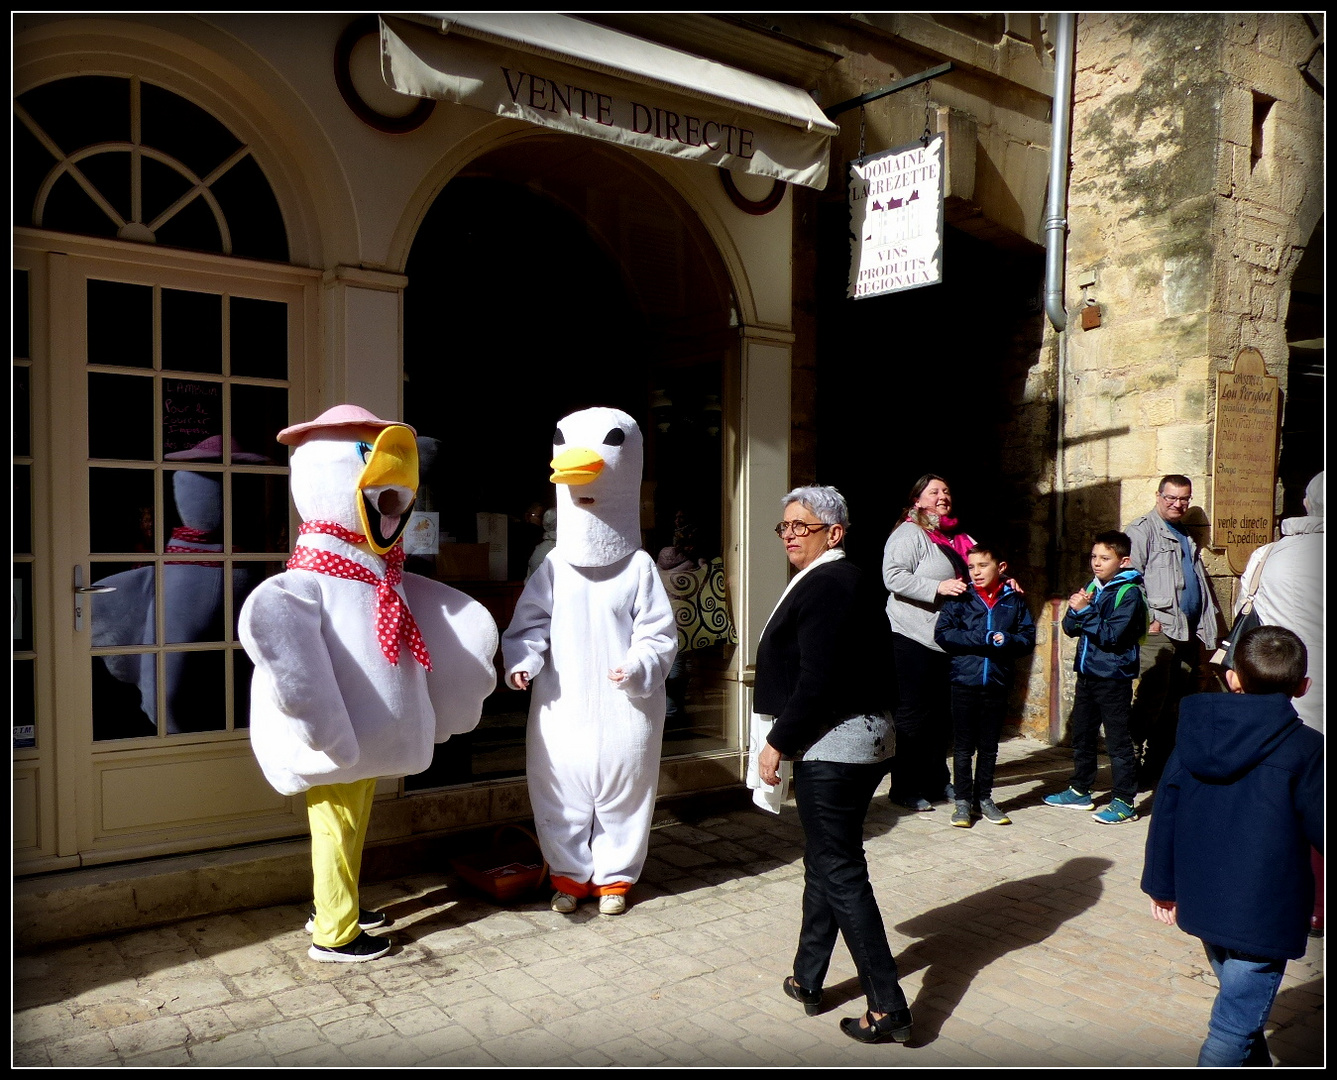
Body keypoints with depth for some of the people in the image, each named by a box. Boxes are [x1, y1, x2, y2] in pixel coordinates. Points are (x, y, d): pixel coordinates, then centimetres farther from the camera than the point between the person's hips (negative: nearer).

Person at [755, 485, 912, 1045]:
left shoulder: (825, 585, -18)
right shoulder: (845, 580, 13)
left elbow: (816, 682, -23)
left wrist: (777, 743, -14)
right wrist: (790, 743, 15)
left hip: (832, 747, -10)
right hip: (861, 739, 10)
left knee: (840, 872, -1)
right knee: (824, 862, 18)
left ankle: (888, 1007, 6)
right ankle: (808, 978, 32)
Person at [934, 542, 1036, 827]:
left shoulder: (1014, 600, 4)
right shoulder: (960, 598, -2)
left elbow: (1028, 636, 2)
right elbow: (943, 634, -11)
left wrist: (1007, 641, -18)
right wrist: (983, 639, -16)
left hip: (997, 684, 2)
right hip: (964, 682, -2)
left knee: (989, 747, 13)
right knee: (963, 747, 5)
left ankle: (983, 798, 26)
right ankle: (963, 801, 16)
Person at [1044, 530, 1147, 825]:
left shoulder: (1129, 593, -11)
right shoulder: (1092, 587, 10)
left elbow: (1112, 635, -20)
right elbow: (1070, 628, 7)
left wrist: (1085, 611, -20)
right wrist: (1075, 609, -11)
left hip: (1113, 677, -8)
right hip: (1087, 673, 8)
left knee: (1117, 740, -1)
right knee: (1082, 736, 16)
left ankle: (1124, 801, 8)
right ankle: (1080, 791, 28)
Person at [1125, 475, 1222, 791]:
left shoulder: (1187, 536, 24)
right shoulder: (1142, 530, -1)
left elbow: (1199, 583, 28)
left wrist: (1204, 631, 20)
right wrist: (1147, 619, -16)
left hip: (1187, 632, 8)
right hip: (1158, 630, -8)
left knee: (1176, 705, 7)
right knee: (1152, 700, -11)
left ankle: (1159, 766, 14)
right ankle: (1133, 768, -6)